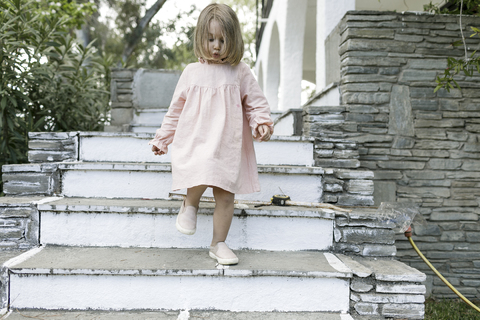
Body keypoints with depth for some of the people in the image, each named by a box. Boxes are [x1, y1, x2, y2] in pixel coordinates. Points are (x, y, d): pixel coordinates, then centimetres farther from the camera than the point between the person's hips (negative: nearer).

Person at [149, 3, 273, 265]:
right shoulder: (192, 72, 9)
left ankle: (218, 244, 18)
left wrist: (262, 123, -10)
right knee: (203, 175, -29)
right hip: (195, 142, -1)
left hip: (228, 145, 1)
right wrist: (162, 139, 18)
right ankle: (190, 204, 5)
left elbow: (256, 103, 10)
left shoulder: (240, 72, 7)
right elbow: (176, 109, 15)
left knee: (226, 194, 0)